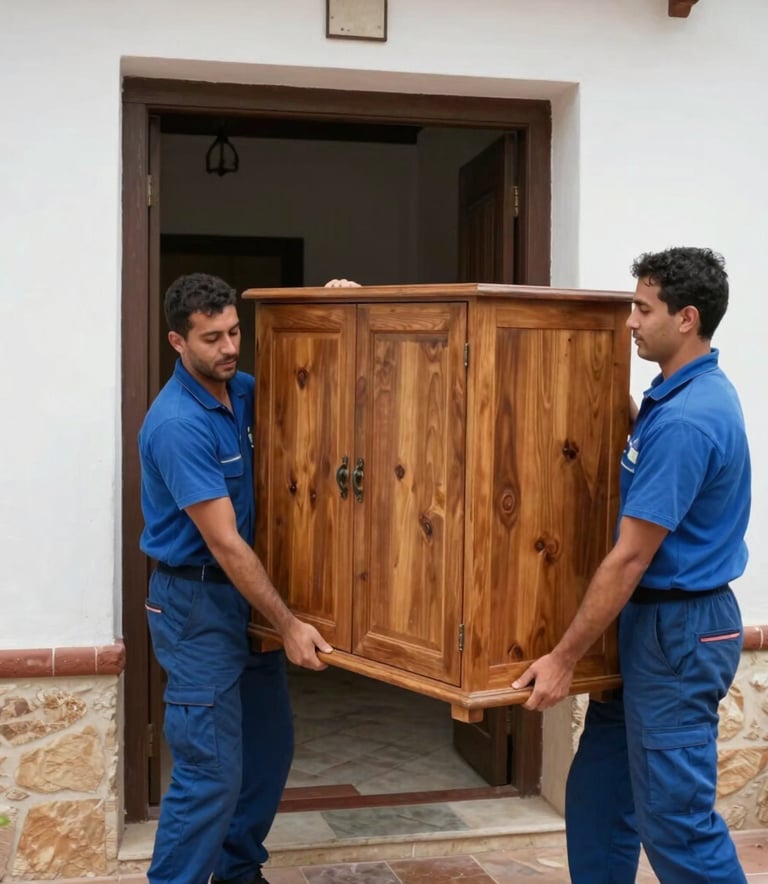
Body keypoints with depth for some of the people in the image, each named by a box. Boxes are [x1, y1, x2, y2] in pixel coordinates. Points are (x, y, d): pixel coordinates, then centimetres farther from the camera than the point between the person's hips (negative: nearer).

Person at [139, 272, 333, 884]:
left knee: (270, 745, 16)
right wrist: (288, 625, -22)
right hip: (196, 603, -9)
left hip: (246, 590, 9)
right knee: (211, 769, -7)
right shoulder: (177, 423, -23)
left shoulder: (243, 391, 2)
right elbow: (223, 542, -24)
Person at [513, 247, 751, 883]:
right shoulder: (695, 395, 8)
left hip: (678, 635, -10)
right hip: (654, 625, 10)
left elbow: (631, 557, -23)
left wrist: (564, 658, -18)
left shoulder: (683, 419, -24)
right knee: (598, 794, 16)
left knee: (676, 815, 0)